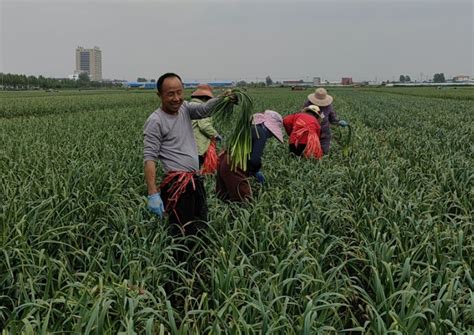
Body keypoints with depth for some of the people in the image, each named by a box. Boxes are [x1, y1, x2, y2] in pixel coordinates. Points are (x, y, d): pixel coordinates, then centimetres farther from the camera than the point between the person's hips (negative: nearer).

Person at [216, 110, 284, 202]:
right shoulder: (261, 133, -12)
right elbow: (255, 159, -19)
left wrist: (254, 171, 19)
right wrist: (256, 171, 1)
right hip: (234, 168, -10)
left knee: (224, 199, 16)